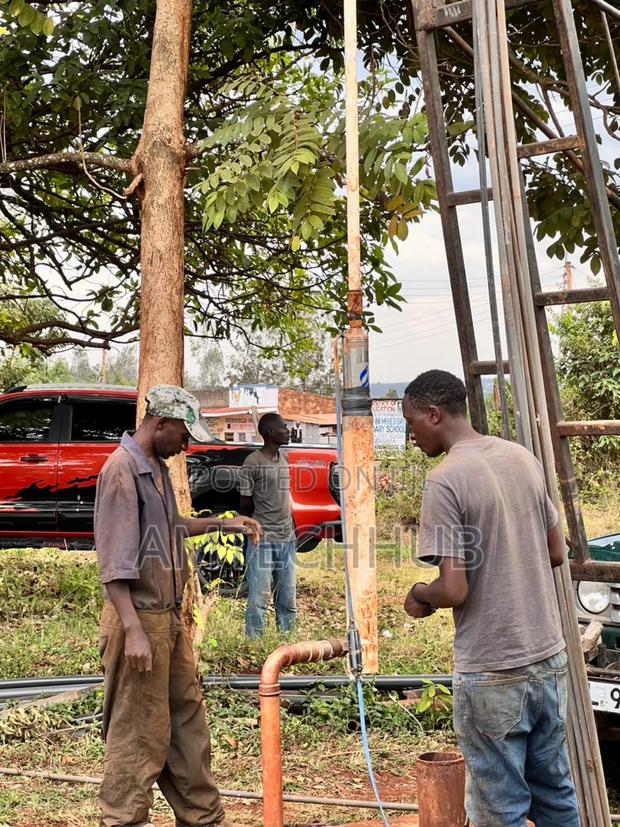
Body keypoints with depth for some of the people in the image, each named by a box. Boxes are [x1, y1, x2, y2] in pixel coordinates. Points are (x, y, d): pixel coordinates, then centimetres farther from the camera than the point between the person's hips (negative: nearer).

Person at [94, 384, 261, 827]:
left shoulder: (157, 468, 12)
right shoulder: (122, 469, -16)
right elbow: (114, 560, -20)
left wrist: (221, 522, 23)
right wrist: (133, 630, -24)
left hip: (169, 617, 10)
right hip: (140, 619, -10)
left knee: (188, 721, 17)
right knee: (138, 732, 0)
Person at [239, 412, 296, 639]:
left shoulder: (283, 457, 11)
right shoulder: (253, 462, -10)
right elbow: (245, 505, -4)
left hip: (287, 539, 7)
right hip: (262, 540, -7)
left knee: (287, 599, 8)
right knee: (259, 599, -6)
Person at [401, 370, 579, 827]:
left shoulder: (444, 481, -17)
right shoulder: (524, 458, 4)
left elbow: (454, 590, -19)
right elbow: (556, 552, 13)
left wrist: (419, 594, 0)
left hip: (492, 672, -7)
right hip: (549, 656, 7)